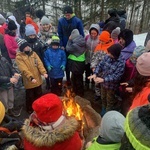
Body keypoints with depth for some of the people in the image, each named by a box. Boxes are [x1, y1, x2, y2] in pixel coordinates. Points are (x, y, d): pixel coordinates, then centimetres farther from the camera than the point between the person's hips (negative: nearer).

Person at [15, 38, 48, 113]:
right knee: (30, 97, 13)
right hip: (29, 81, -4)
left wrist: (43, 72, -20)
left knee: (39, 95, 21)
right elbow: (24, 69, -22)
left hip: (38, 79, 5)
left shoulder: (33, 53, 3)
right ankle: (30, 110, 35)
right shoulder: (19, 57, -12)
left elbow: (39, 63, -5)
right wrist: (31, 78, -33)